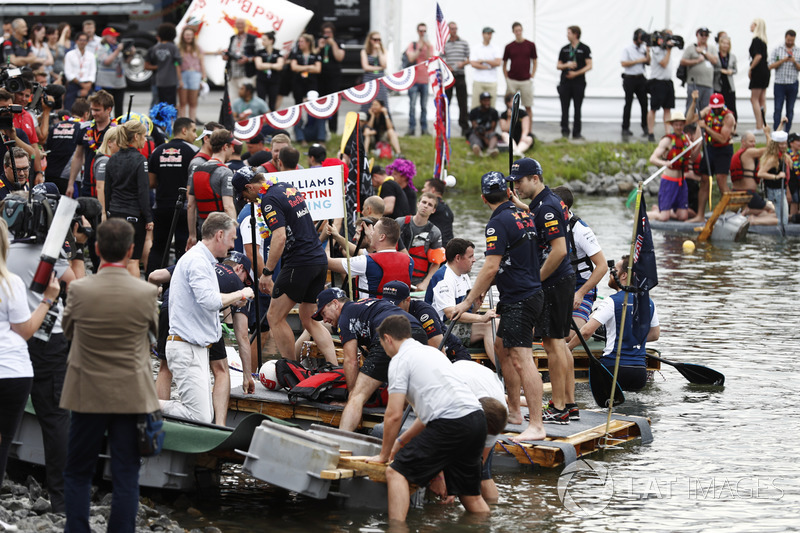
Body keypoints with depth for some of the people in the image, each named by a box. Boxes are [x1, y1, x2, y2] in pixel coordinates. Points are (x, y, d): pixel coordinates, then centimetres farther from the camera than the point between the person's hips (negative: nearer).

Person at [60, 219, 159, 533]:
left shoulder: (79, 291, -13)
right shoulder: (146, 293, -12)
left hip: (88, 397, 0)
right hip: (132, 398, 0)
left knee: (77, 474, 12)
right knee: (126, 477, 6)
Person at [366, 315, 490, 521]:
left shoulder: (400, 359, 2)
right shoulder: (431, 352, 28)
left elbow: (394, 415, -2)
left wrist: (384, 454, 10)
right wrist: (402, 440, 42)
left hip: (451, 424, -8)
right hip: (477, 419, 8)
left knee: (397, 473, -4)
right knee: (470, 494, 18)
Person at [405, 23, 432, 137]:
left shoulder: (429, 46, 9)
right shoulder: (412, 45, 4)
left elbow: (429, 60, -4)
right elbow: (411, 58, -9)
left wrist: (427, 47, -14)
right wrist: (420, 48, -12)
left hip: (424, 80, 2)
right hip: (414, 79, -2)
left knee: (424, 106, 2)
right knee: (412, 105, -7)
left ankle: (424, 128, 6)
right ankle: (411, 128, -3)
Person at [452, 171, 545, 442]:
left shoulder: (498, 223, -14)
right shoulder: (525, 216, 12)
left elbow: (491, 268, -19)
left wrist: (468, 301, -13)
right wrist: (482, 289, 29)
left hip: (519, 300, -10)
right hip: (533, 293, 10)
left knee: (521, 359, -15)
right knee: (502, 348, 24)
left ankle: (536, 425, -21)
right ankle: (514, 410, 31)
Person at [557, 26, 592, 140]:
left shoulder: (584, 49, 0)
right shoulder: (564, 49, 11)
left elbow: (589, 66, -6)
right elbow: (558, 66, 12)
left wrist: (576, 73, -16)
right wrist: (567, 65, -9)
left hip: (578, 82, -3)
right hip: (565, 82, 3)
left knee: (577, 109, 1)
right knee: (565, 108, -1)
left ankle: (576, 133, 7)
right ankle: (565, 131, 3)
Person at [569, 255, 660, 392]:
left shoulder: (612, 302, -8)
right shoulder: (649, 303, 11)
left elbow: (587, 331, -13)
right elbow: (655, 335, 24)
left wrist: (567, 347, 2)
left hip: (614, 368, -6)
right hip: (640, 373, 6)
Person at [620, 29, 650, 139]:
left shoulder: (643, 48, 10)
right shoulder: (627, 49, -2)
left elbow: (648, 62, 8)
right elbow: (624, 63, -12)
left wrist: (647, 52, -6)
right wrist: (638, 61, -13)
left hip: (640, 78, 4)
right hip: (629, 79, -4)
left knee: (644, 103, 1)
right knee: (628, 103, 0)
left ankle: (645, 127, 9)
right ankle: (625, 128, 4)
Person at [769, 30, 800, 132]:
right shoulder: (777, 50, 6)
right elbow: (771, 66, -2)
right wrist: (782, 60, -14)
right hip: (779, 84, -1)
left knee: (790, 110, 4)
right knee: (778, 109, -6)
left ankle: (786, 132, 9)